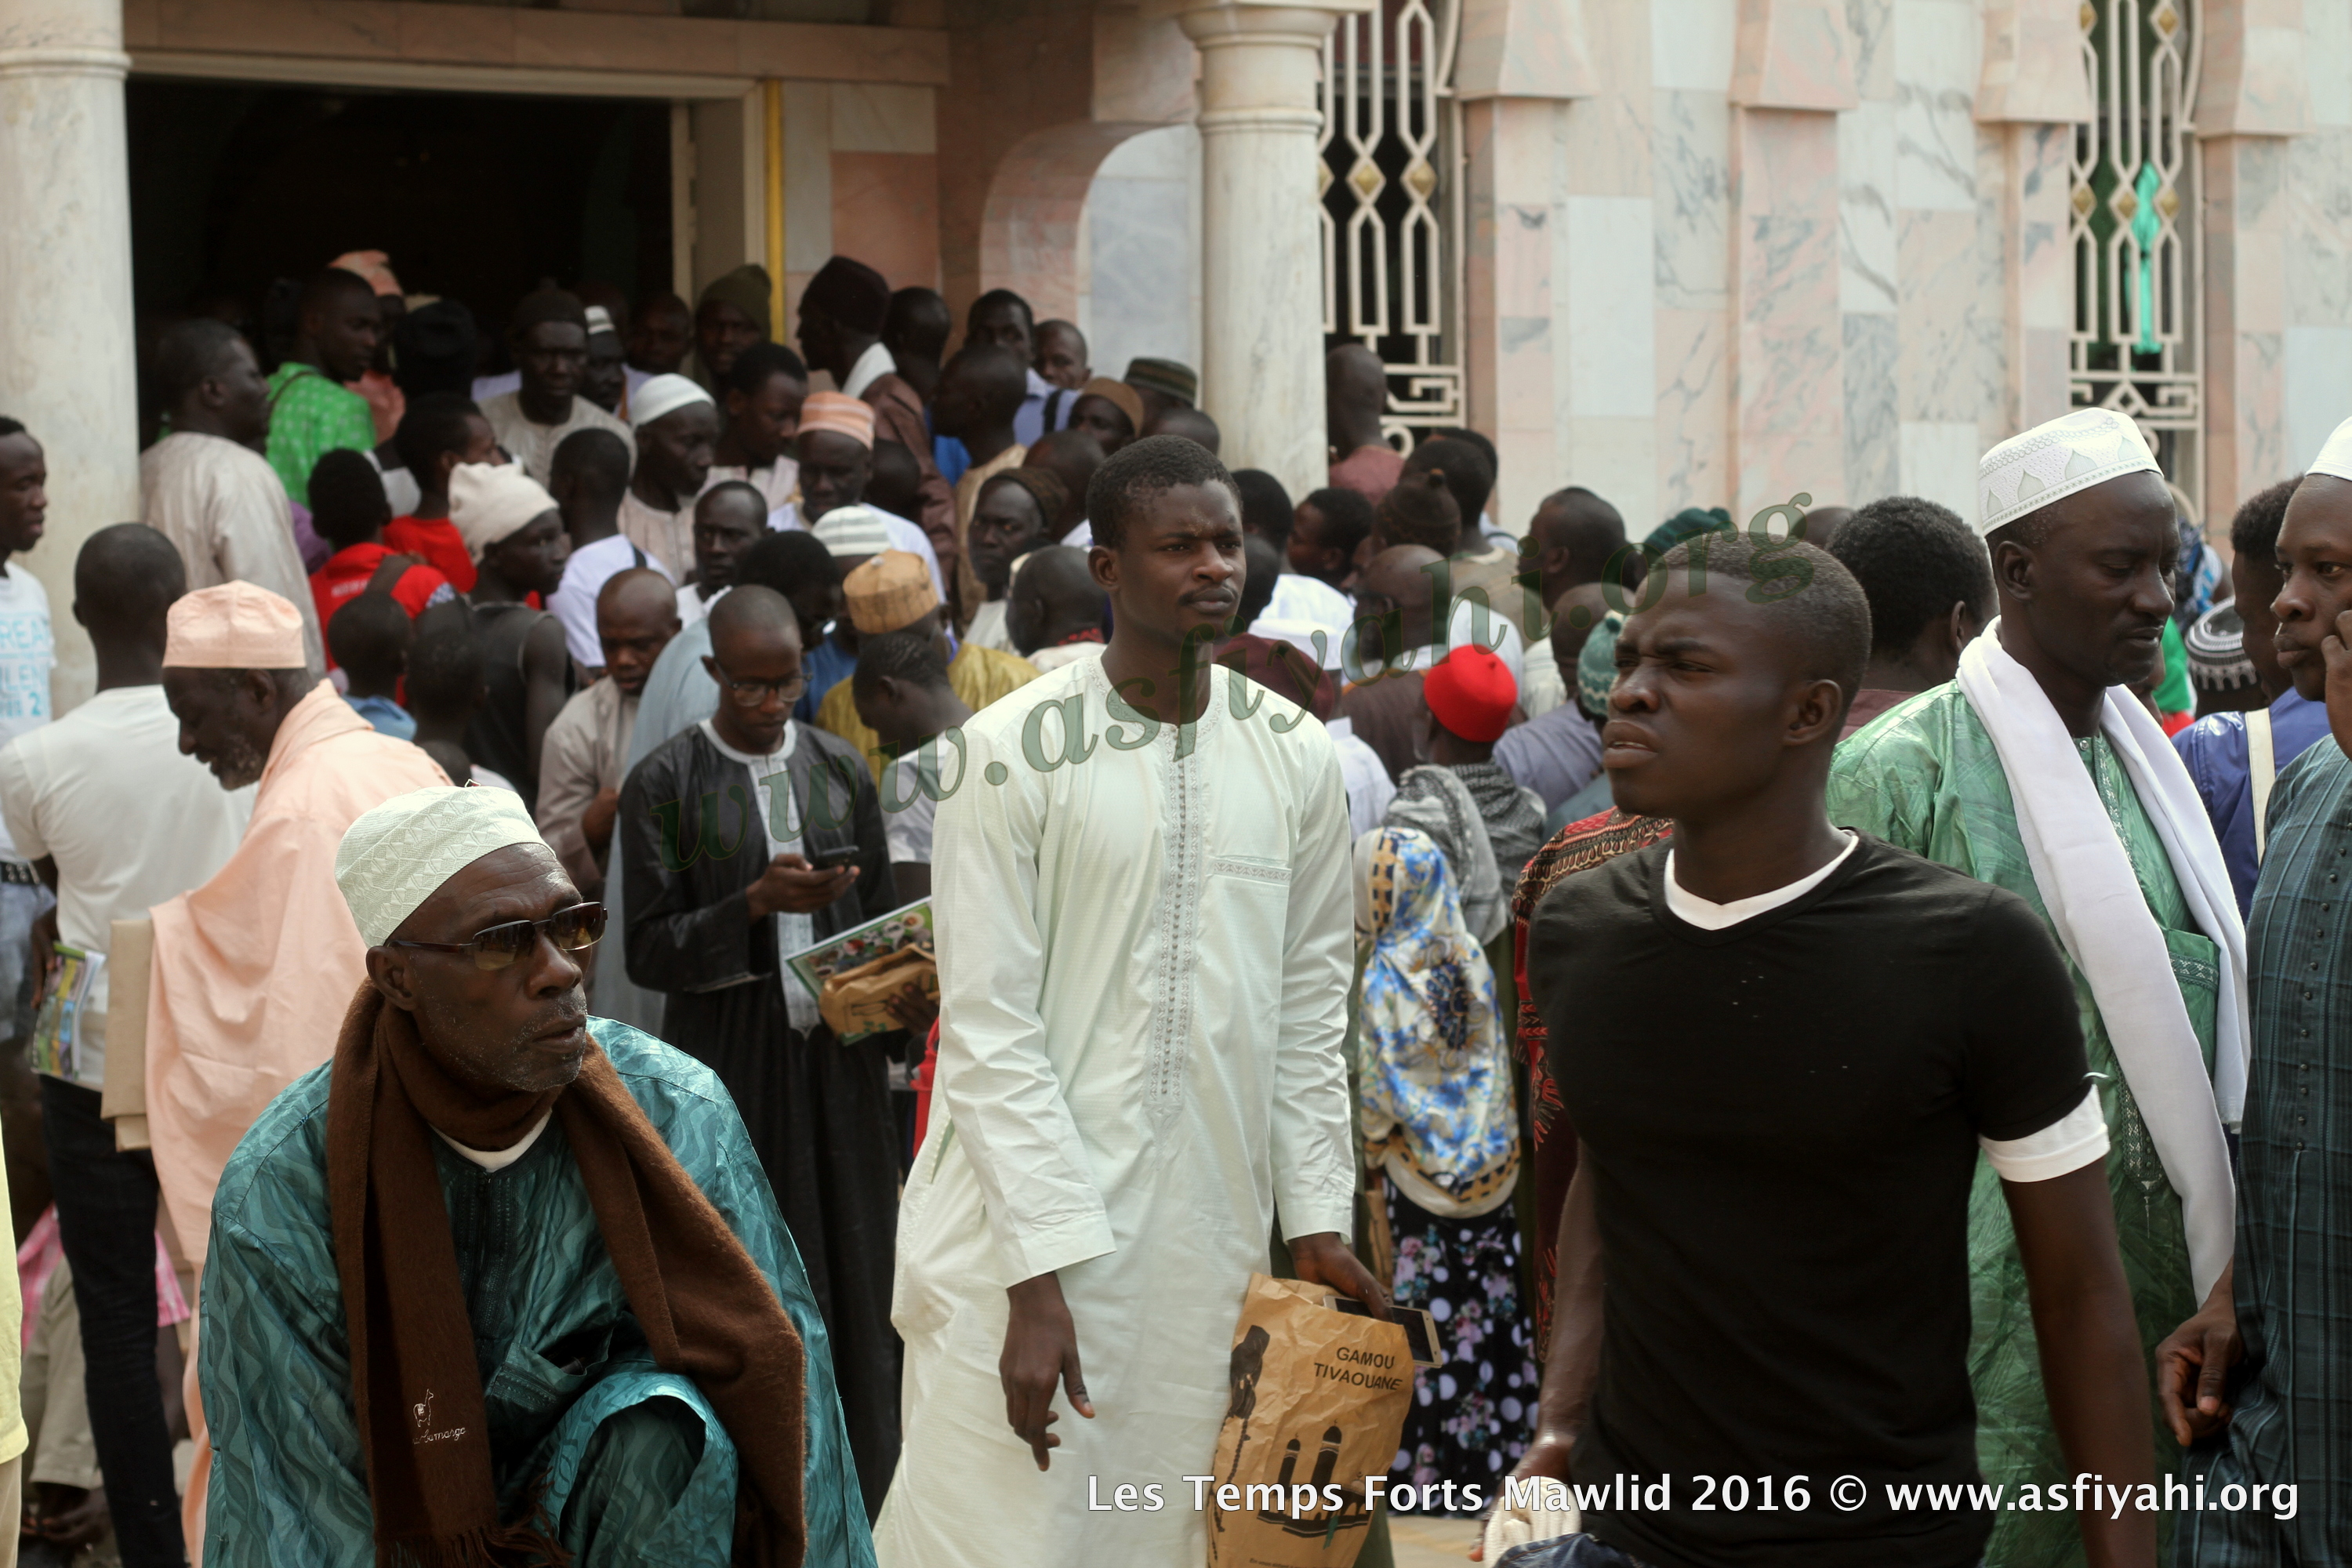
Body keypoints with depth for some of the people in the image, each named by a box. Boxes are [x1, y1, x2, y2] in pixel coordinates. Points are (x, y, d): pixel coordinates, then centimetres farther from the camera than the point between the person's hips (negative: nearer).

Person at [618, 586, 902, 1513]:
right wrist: (757, 902, -19)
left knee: (850, 1280, 3)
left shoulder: (838, 771, 7)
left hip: (836, 1057, 3)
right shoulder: (665, 784, -2)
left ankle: (857, 1500, 12)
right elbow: (650, 949, -6)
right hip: (728, 1063, -3)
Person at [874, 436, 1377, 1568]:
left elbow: (1310, 1011, 11)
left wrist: (1319, 1221, 7)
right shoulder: (1013, 753, -8)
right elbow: (990, 1029, -10)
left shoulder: (1294, 755, 5)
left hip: (1211, 1238, 4)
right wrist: (1040, 1274, -16)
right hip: (1031, 1226, -4)